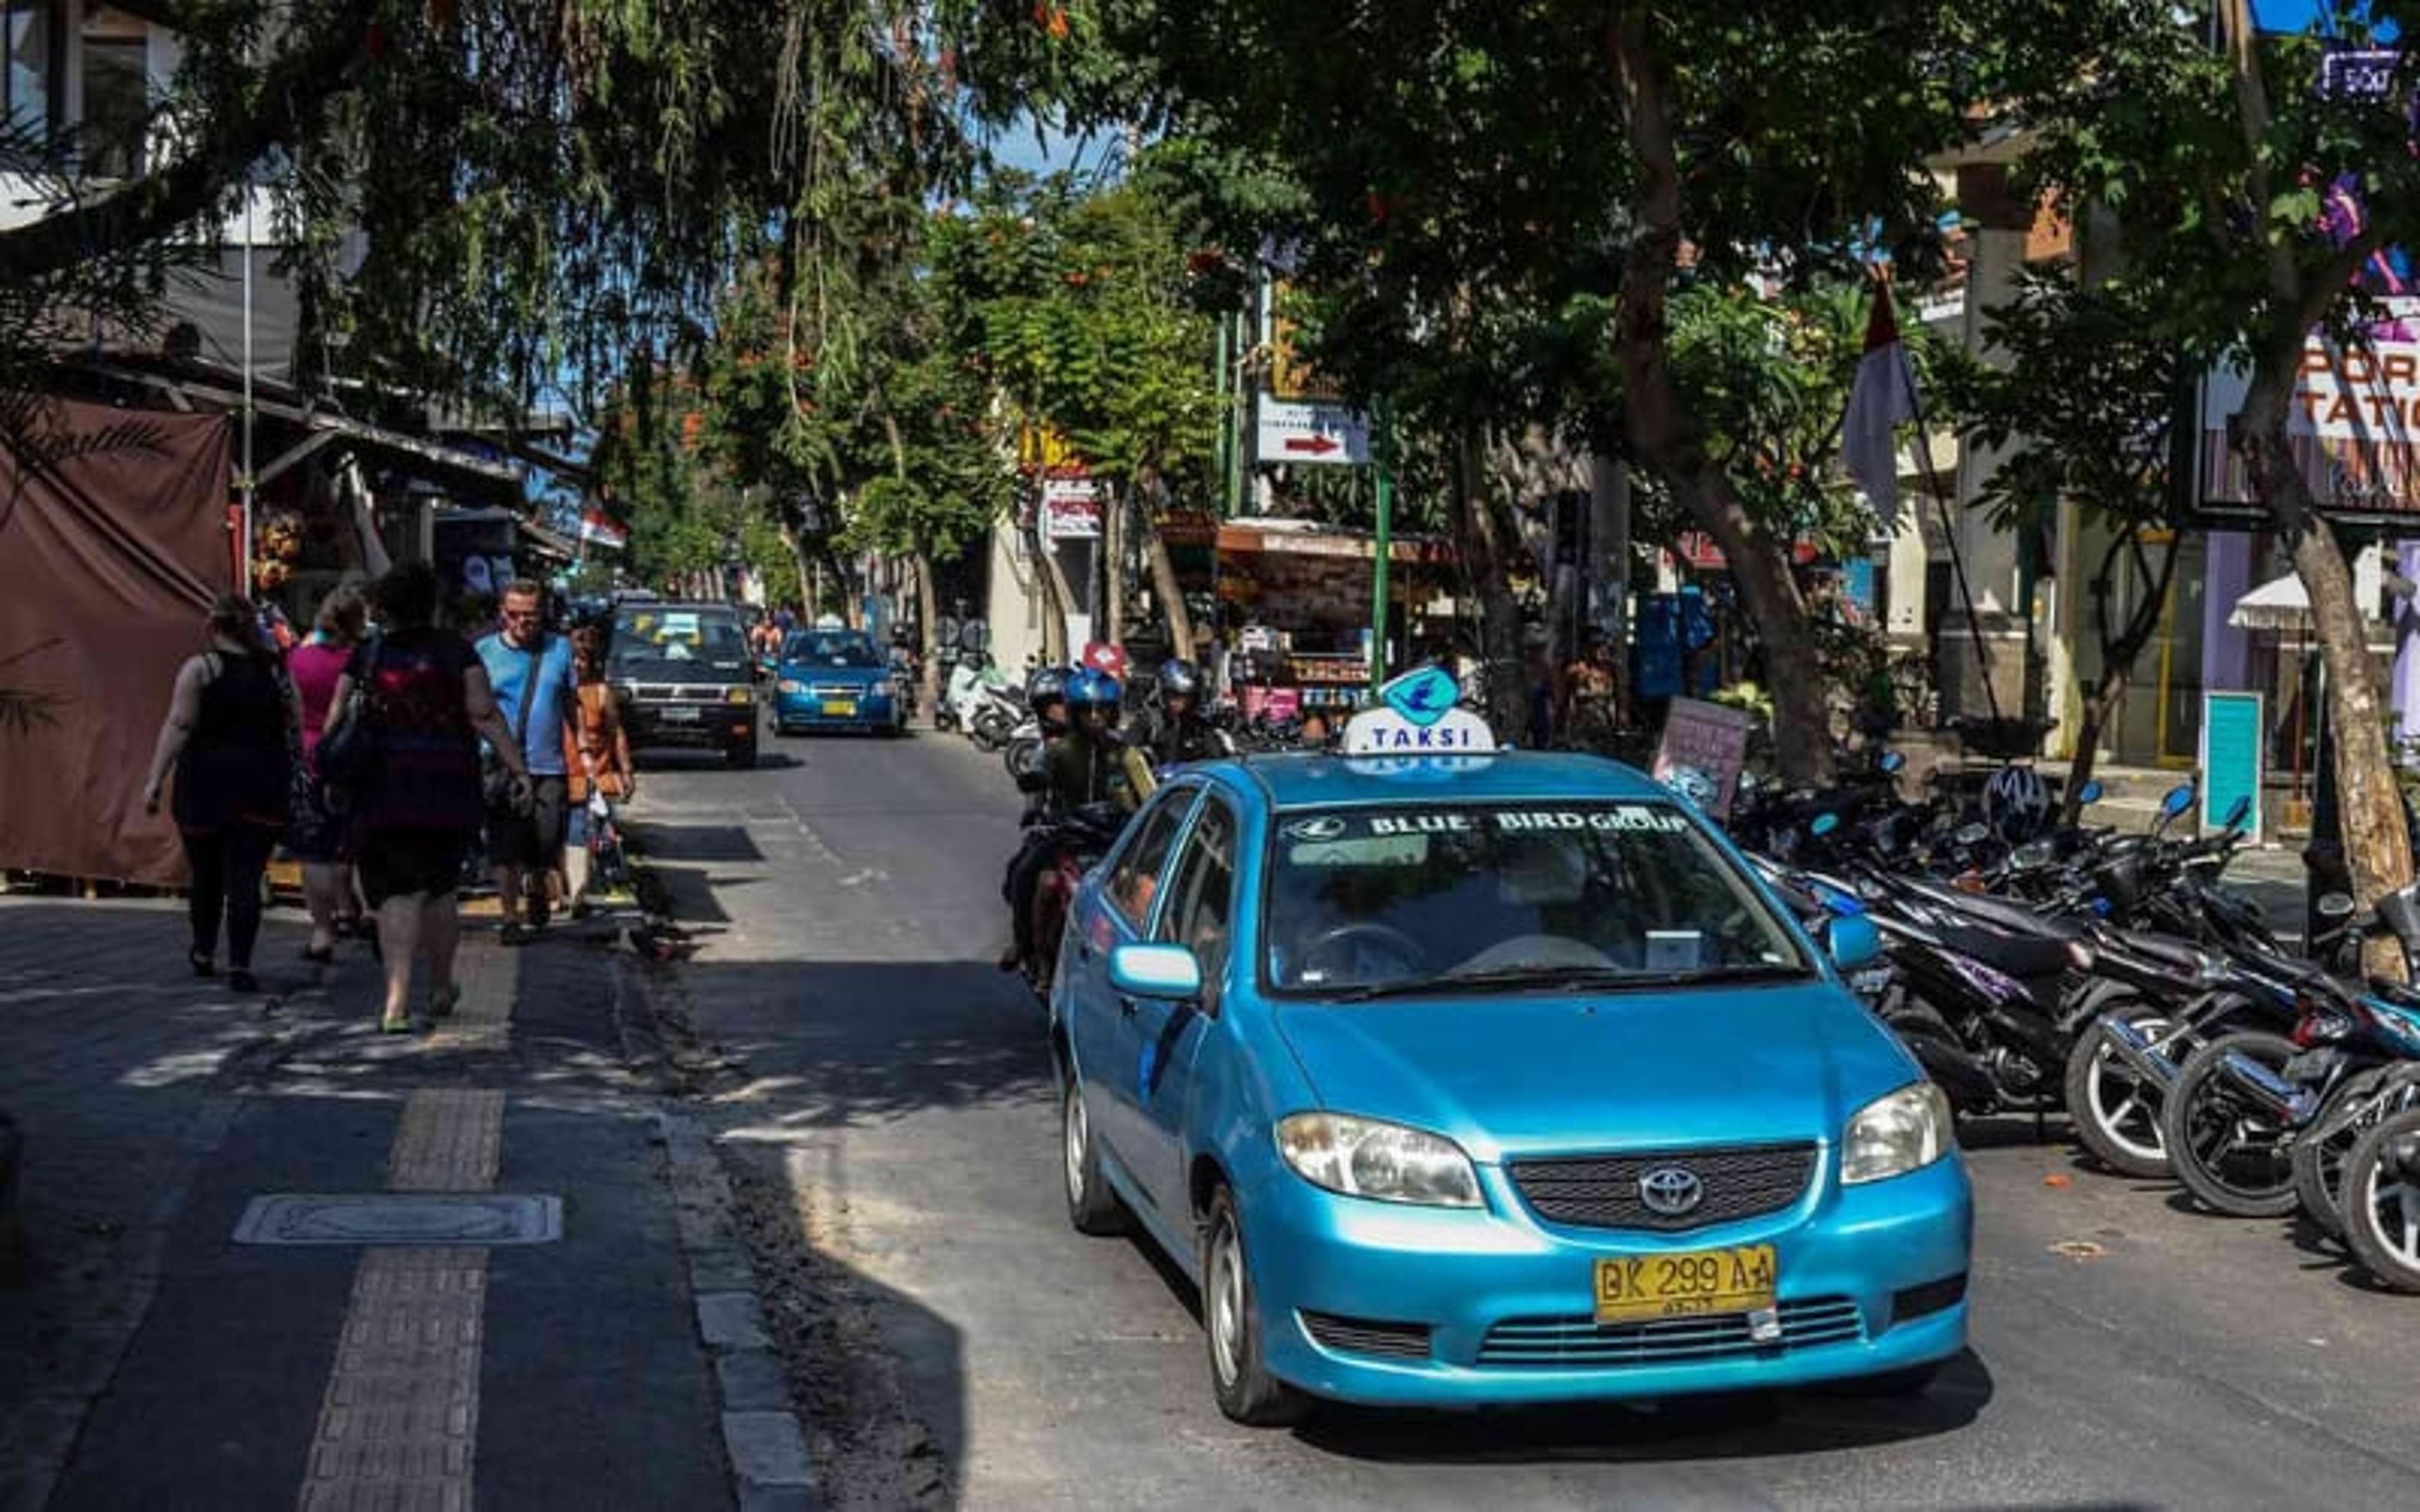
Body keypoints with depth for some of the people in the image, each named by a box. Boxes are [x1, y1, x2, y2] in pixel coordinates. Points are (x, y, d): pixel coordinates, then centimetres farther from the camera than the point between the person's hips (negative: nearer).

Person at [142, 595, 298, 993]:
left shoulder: (199, 668, -4)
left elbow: (179, 726, -9)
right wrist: (293, 783, 17)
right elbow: (293, 732, 7)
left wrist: (155, 780, -8)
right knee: (246, 878, 0)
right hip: (264, 783, 2)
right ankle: (240, 965, -7)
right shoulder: (276, 672, 5)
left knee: (206, 874, 14)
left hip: (207, 783, -1)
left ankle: (204, 953, 30)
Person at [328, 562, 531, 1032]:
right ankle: (441, 988, 28)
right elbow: (485, 715, -7)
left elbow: (336, 720, 0)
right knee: (439, 890, 15)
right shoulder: (455, 651, -2)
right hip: (449, 790, 0)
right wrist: (518, 767, -4)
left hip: (382, 790, 0)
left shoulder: (367, 656, 1)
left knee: (395, 894, -1)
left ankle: (397, 1001, -13)